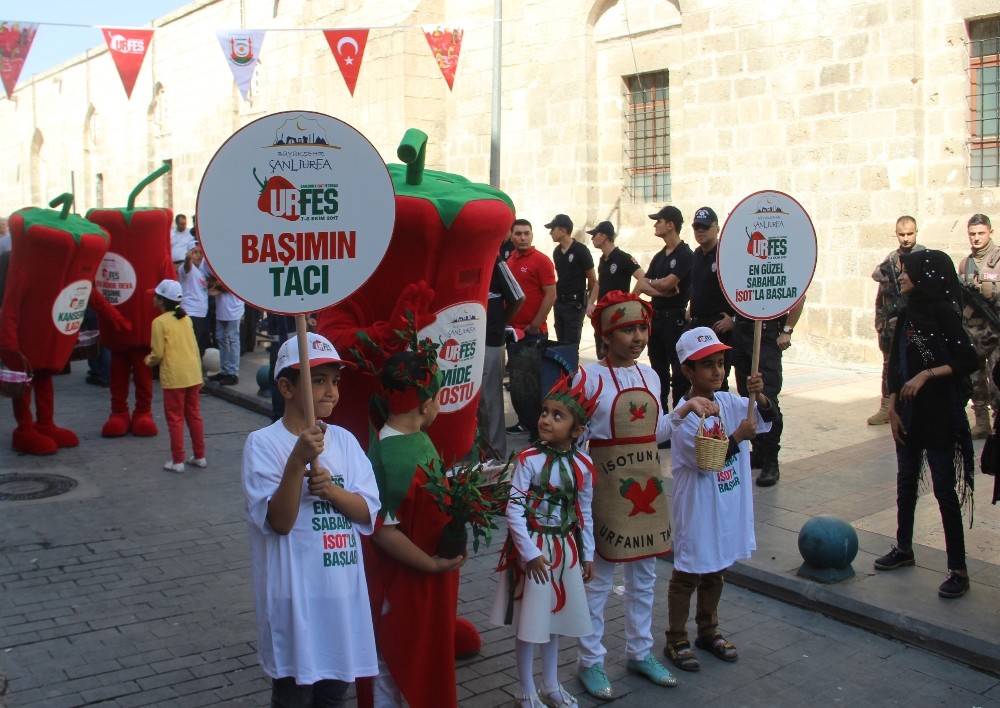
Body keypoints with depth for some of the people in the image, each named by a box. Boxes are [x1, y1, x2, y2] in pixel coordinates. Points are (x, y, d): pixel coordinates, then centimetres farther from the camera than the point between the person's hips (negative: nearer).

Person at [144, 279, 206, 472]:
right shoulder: (186, 318, 8)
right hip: (193, 375, 6)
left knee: (175, 419, 2)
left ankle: (178, 461, 6)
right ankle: (199, 456, 19)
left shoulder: (160, 322, -10)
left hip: (174, 377, -6)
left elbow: (158, 353, -12)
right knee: (194, 415, 13)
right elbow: (194, 347, 10)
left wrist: (148, 361, 9)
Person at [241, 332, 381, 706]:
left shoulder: (345, 440, 3)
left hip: (343, 589, 5)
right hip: (295, 594, -5)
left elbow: (368, 512, -1)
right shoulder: (263, 443, -11)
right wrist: (298, 461, -30)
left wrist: (330, 489, -19)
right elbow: (279, 522, -19)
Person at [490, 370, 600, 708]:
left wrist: (587, 554, 9)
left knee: (554, 618, 18)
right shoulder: (529, 460, -17)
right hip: (532, 547, -4)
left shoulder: (582, 465, -3)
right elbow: (514, 510, -16)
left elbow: (584, 514, 7)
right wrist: (530, 553, -16)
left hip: (565, 548, 4)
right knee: (530, 622, 4)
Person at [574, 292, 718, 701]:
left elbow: (653, 433, 13)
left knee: (644, 574, 16)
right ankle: (590, 662, 18)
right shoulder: (590, 377, -12)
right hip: (608, 486, -6)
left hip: (647, 484, 6)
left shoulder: (649, 376, 7)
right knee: (600, 576, 4)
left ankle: (640, 652, 32)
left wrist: (686, 409, 4)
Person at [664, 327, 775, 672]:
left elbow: (767, 418, 0)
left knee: (717, 570, 20)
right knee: (688, 573, 5)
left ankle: (708, 630, 37)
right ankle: (676, 640, 18)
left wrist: (758, 396, -18)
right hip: (697, 509, -7)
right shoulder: (684, 415, -19)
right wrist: (739, 436, -18)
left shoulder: (728, 402, 1)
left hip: (729, 506, 7)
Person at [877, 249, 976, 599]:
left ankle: (958, 570, 4)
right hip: (908, 412, 7)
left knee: (944, 488, -3)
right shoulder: (907, 314, 8)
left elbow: (970, 361, -15)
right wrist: (892, 408, 5)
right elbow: (895, 365, 9)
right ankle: (904, 548, 32)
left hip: (939, 413, -7)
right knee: (906, 481, 17)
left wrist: (927, 374, -20)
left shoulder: (944, 312, -13)